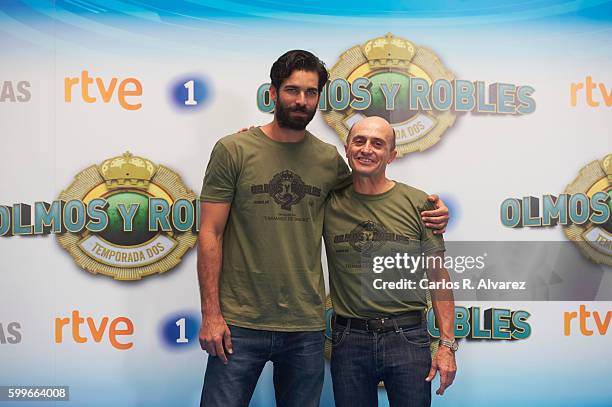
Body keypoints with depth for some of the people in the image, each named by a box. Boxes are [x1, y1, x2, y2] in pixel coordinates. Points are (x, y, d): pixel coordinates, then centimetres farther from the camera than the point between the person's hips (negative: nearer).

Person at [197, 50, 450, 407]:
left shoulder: (329, 159, 5)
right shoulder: (233, 150, -4)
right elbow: (211, 234, -4)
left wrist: (428, 215, 5)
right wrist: (211, 313, -9)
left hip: (307, 327, 3)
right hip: (240, 323, -3)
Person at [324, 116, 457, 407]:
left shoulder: (417, 203, -1)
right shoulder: (329, 202, 1)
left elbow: (438, 276, 2)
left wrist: (447, 344, -3)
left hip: (407, 338, -1)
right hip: (349, 338, 1)